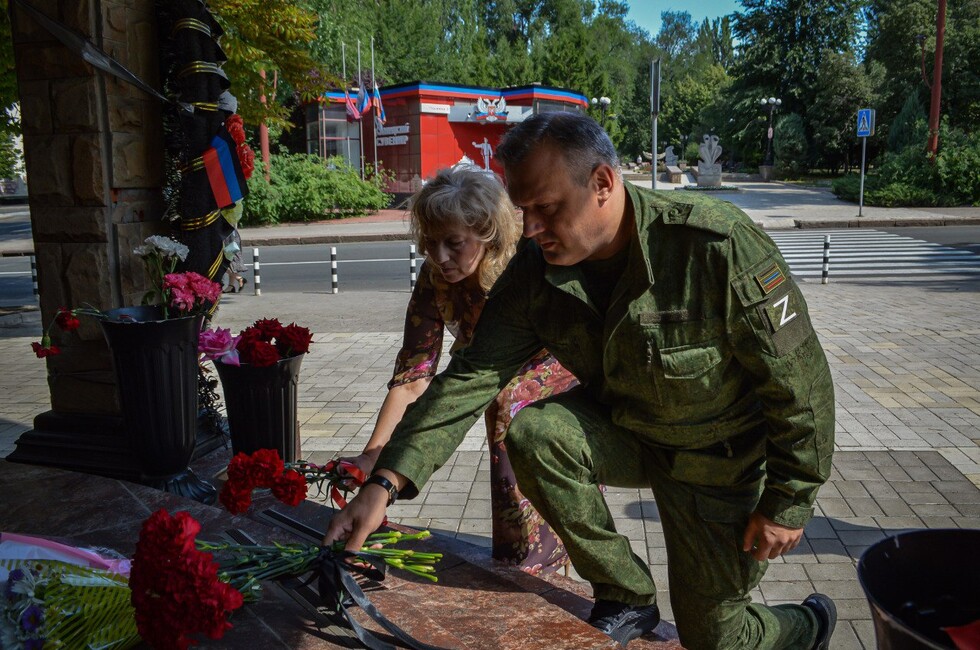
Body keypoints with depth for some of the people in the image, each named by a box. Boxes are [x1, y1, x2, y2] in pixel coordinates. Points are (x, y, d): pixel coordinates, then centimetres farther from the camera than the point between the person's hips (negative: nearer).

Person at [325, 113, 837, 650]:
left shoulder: (717, 245, -31)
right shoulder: (535, 269, -15)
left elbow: (799, 378, -22)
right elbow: (474, 375, -18)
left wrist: (789, 503, -14)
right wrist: (385, 482, -28)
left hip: (720, 457, -4)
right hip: (623, 427, 4)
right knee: (533, 434, -26)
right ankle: (625, 599, -2)